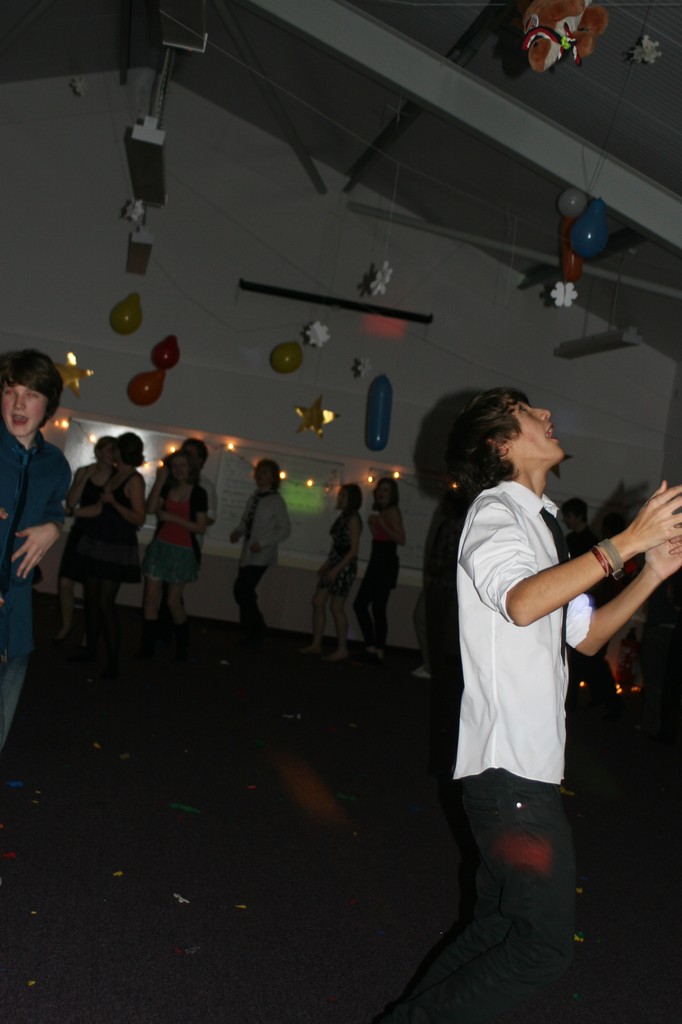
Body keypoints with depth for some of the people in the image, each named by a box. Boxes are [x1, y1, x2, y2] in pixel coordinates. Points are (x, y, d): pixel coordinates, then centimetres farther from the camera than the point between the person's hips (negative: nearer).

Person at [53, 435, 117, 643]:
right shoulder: (83, 472, 3)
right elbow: (71, 502, -6)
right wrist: (86, 477, -13)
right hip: (80, 532, 3)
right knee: (65, 582, -1)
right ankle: (66, 625, 21)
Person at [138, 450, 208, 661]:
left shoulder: (198, 493, -3)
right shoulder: (166, 488, 7)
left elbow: (201, 528, -8)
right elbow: (150, 509, -10)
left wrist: (173, 518, -14)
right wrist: (160, 480, -9)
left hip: (183, 551, -3)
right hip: (160, 546, 4)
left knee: (173, 601, 0)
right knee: (151, 596, -1)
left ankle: (183, 645, 21)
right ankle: (147, 645, 8)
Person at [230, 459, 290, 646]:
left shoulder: (276, 501, -6)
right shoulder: (254, 498, 13)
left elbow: (285, 529, -7)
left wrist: (262, 543, -16)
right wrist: (237, 532, -3)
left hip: (261, 555, -7)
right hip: (248, 553, 7)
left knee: (242, 591, -12)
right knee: (244, 592, 8)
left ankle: (254, 635, 2)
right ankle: (252, 634, 22)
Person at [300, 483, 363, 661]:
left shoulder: (353, 519, -13)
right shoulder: (342, 517, 13)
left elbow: (353, 549, -17)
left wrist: (336, 569, -21)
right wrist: (326, 564, 12)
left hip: (345, 566, -9)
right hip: (334, 563, 9)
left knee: (336, 607, -3)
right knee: (318, 602, 7)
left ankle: (342, 649, 8)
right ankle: (316, 644, 15)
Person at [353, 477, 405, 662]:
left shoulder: (392, 511, -8)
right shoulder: (380, 513, 17)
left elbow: (401, 539, -19)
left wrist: (381, 524, -21)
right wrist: (372, 525, 8)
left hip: (386, 564, -10)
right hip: (376, 563, 10)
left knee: (378, 608, -8)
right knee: (360, 604, 8)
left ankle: (378, 651, -1)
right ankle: (371, 647, 12)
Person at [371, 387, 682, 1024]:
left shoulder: (540, 524, 20)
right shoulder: (495, 511, -9)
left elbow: (585, 636, 20)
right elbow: (521, 601, -30)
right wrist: (626, 542, -30)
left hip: (527, 763, 10)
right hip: (508, 762, -10)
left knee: (498, 927, 17)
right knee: (545, 943, -6)